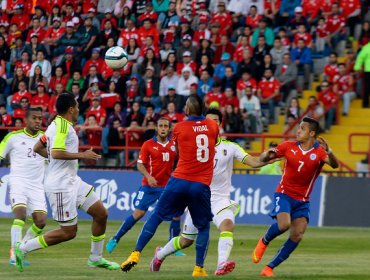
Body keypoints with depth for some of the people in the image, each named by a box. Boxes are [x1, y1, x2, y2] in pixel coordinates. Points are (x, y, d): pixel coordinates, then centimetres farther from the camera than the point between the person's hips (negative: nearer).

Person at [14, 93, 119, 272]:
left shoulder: (56, 124, 12)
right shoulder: (63, 126, -18)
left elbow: (37, 148, 20)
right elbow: (56, 153, -30)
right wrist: (82, 155, -21)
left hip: (72, 181, 11)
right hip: (61, 185, -11)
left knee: (101, 214, 10)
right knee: (68, 232, -6)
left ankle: (95, 258, 21)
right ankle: (23, 248, 2)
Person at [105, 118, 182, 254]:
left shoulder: (174, 145, 5)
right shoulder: (148, 144, -3)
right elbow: (140, 164, -4)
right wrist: (148, 176, -21)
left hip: (167, 185, 3)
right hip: (149, 186, -3)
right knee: (138, 213, -7)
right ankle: (115, 239, 8)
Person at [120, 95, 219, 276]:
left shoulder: (179, 128, 0)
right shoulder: (213, 126, 5)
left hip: (180, 180, -1)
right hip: (202, 185, 1)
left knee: (156, 217, 11)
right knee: (203, 227, 15)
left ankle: (136, 254, 4)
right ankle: (199, 268, 5)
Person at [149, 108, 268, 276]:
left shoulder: (230, 147, -3)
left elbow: (253, 161, -14)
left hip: (220, 199, -1)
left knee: (227, 224, -33)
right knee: (186, 240, 10)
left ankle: (222, 265, -44)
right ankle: (160, 254, 39)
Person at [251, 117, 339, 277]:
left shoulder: (319, 152, -6)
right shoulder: (289, 146, -1)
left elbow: (334, 165, -24)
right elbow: (262, 159, 6)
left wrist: (329, 152, -44)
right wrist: (268, 154, -19)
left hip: (302, 201, 2)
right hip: (284, 194, -2)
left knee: (297, 237, -7)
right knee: (284, 224, -27)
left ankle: (269, 268, 3)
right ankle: (264, 242, 4)